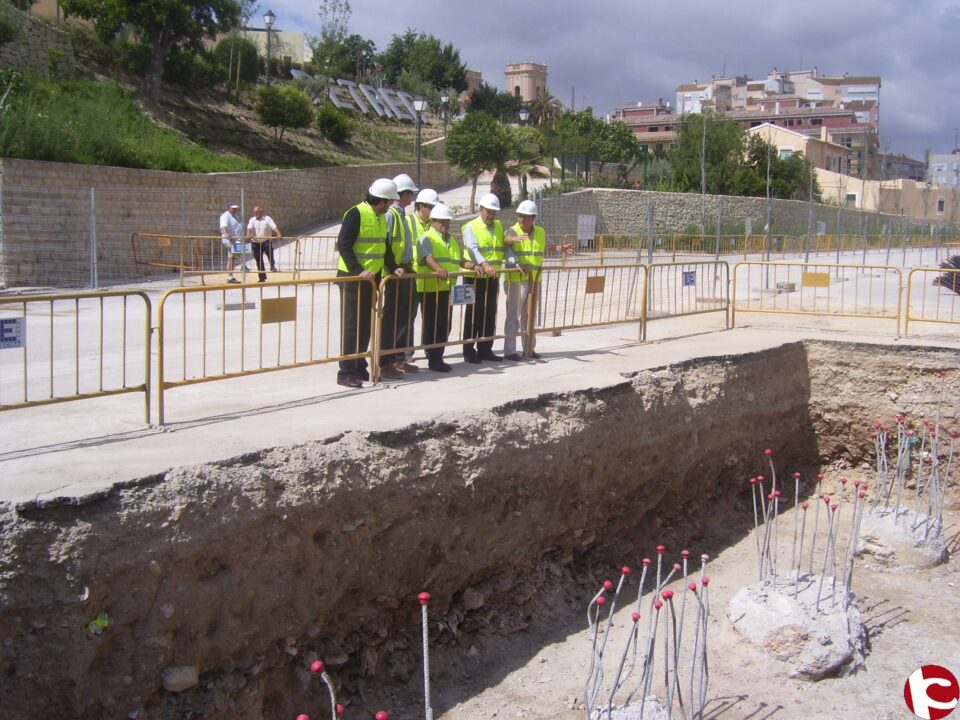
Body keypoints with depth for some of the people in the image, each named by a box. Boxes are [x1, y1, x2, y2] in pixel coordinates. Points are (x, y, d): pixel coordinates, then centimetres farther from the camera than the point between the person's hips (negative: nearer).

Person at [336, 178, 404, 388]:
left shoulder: (381, 217, 12)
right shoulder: (356, 214, -14)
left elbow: (384, 246, 20)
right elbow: (343, 245, -19)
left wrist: (393, 267, 5)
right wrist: (359, 270, -25)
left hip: (372, 278, 8)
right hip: (352, 277, -8)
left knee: (365, 324, 11)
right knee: (351, 324, -7)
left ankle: (359, 367, 20)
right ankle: (346, 372, -4)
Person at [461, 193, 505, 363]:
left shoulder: (499, 226, 15)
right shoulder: (471, 227, -6)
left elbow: (504, 247, 14)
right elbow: (473, 249, -21)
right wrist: (484, 265, -35)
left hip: (492, 278, 6)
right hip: (475, 277, -6)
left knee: (490, 314, 8)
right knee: (474, 314, -2)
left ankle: (485, 349, 17)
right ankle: (469, 351, 4)